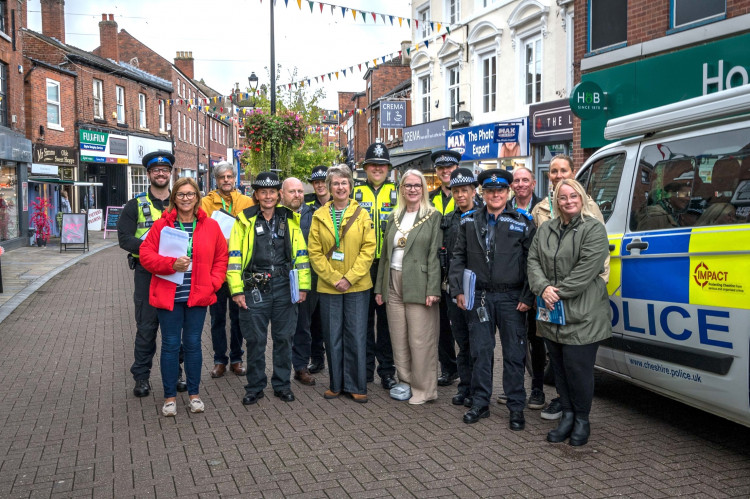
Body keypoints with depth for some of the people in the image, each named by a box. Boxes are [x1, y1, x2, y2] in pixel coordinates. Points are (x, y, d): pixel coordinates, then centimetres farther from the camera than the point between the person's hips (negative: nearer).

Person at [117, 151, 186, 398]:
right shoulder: (135, 205, 4)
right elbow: (124, 238, -5)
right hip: (147, 273, -2)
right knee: (146, 327, 2)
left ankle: (175, 372, 21)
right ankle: (141, 377, 13)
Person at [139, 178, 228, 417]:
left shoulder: (211, 226, 4)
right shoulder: (162, 225, 0)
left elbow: (221, 258, 7)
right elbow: (146, 254, -3)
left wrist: (212, 283, -5)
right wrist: (171, 264, -17)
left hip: (198, 296, 1)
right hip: (168, 296, -1)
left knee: (193, 343, 9)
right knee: (170, 344, 5)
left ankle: (194, 394, 23)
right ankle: (169, 397, 17)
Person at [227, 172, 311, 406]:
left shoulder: (289, 220, 8)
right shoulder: (245, 220, 2)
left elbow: (300, 254, 9)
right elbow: (234, 256, -1)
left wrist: (303, 286, 3)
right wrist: (236, 290, -7)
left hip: (284, 287, 2)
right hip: (254, 289, -2)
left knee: (284, 337, 8)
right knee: (255, 339, 5)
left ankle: (282, 385, 22)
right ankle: (255, 387, 19)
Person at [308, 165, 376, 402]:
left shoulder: (361, 214, 1)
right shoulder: (319, 216, 4)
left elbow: (368, 249, -4)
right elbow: (315, 252, 1)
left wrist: (350, 278, -12)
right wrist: (333, 278, -9)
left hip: (357, 286, -1)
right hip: (328, 286, 1)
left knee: (356, 336, 2)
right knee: (333, 337, 7)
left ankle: (356, 386, 13)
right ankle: (336, 384, 20)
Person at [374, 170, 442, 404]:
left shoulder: (433, 216, -1)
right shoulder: (394, 217, 15)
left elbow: (435, 255, -8)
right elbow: (385, 253, 16)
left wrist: (433, 289, -15)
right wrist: (380, 287, 12)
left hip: (418, 284, -5)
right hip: (394, 284, 5)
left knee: (420, 339, -2)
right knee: (398, 338, 9)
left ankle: (424, 389, 9)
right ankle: (405, 381, 23)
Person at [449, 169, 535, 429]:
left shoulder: (522, 223, 0)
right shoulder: (469, 222, 8)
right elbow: (458, 257, 10)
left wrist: (527, 297, -7)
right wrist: (458, 290, 1)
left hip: (511, 298, -2)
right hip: (479, 297, 2)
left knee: (514, 354, 4)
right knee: (480, 352, 9)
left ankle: (516, 407, 15)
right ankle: (480, 403, 20)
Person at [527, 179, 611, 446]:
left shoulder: (594, 229, -6)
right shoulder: (546, 230, 14)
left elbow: (587, 268, -15)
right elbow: (533, 260, 7)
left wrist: (559, 292, -15)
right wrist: (543, 288, -10)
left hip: (581, 316, -6)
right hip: (551, 314, 6)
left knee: (578, 368, -2)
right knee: (559, 367, 12)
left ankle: (582, 420, 15)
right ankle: (568, 415, 25)